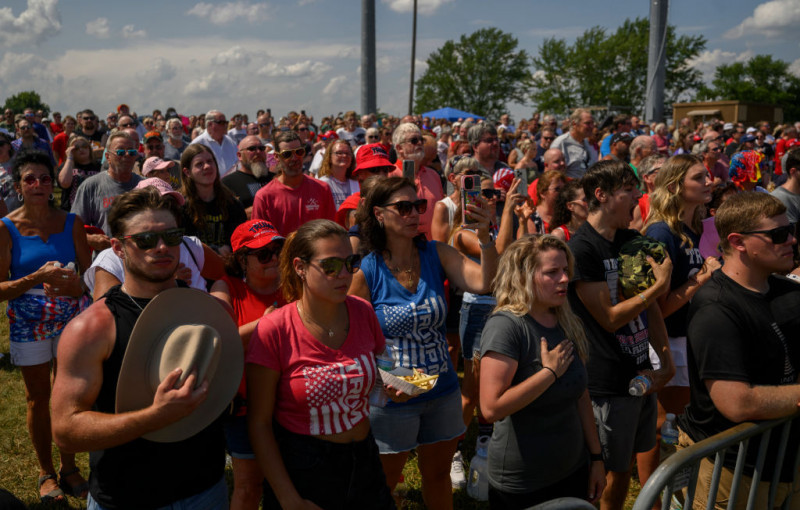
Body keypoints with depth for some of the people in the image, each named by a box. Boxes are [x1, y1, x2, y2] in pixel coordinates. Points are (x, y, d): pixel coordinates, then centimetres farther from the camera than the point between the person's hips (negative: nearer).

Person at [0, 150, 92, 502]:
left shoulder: (71, 223, 0)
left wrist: (73, 285, -21)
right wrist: (38, 278, -24)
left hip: (71, 319, 1)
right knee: (38, 398, 9)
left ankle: (68, 467, 24)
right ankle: (46, 472, 26)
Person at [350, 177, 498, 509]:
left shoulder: (436, 254, -6)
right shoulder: (367, 271, -15)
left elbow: (482, 282, -21)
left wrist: (484, 238, -37)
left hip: (442, 393, 3)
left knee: (438, 474, 24)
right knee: (384, 482, 17)